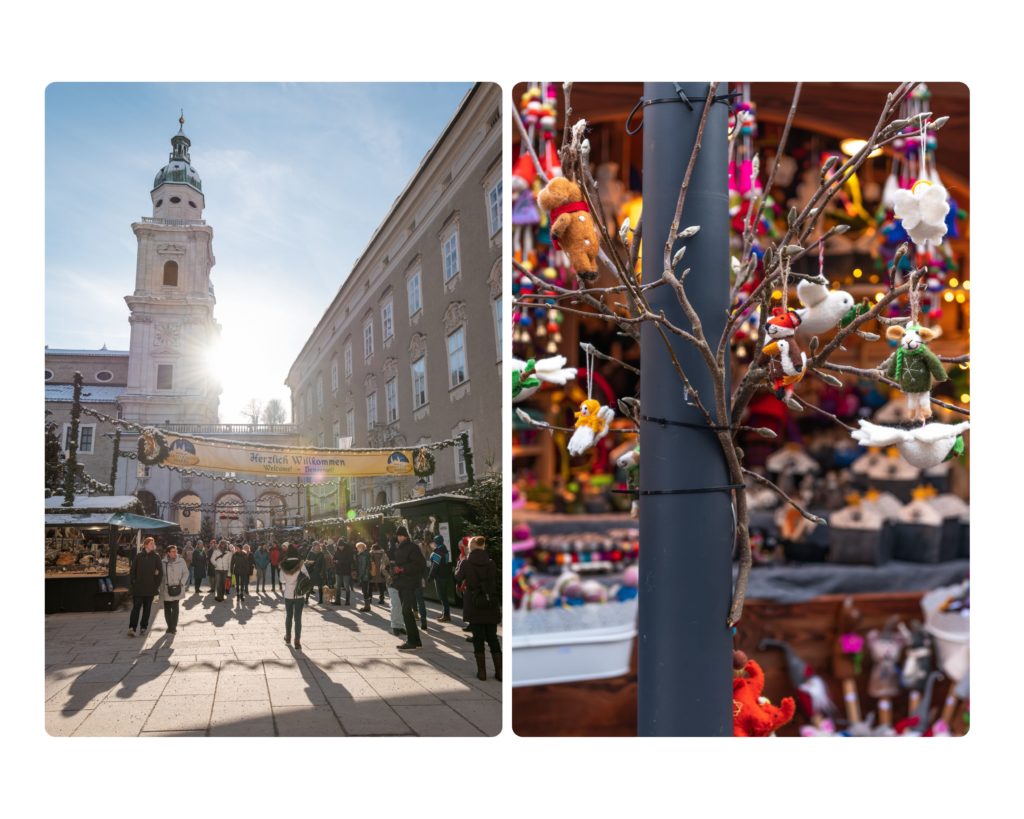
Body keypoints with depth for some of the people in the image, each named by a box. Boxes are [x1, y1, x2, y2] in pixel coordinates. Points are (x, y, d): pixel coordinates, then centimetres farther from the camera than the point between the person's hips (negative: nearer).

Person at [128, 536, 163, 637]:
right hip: (138, 587, -1)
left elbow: (160, 572, 1)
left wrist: (156, 585, -3)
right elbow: (133, 570, 5)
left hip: (150, 588, 1)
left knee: (147, 608, 7)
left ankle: (143, 627, 15)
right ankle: (132, 628, -12)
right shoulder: (138, 556, 2)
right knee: (136, 607, -7)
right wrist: (133, 583, -2)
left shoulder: (156, 557, 2)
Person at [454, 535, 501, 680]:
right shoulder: (491, 563, 0)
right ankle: (499, 671, 9)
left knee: (478, 638, 6)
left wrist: (460, 565, 25)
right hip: (491, 605, 2)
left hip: (474, 606, -2)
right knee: (492, 638, 10)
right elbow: (496, 583, 9)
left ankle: (482, 671, 6)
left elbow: (457, 579, 11)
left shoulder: (466, 563, -6)